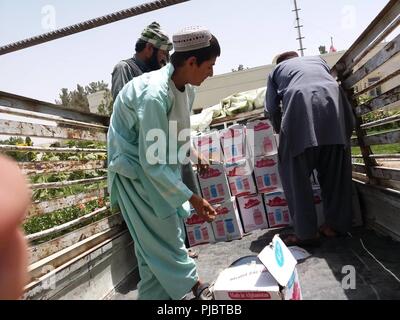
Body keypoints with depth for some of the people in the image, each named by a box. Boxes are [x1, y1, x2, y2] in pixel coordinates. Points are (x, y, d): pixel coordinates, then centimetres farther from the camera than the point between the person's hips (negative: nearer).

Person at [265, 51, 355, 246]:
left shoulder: (277, 70, 30)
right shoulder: (318, 59, 39)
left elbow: (272, 107, 20)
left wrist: (280, 130, 35)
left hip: (300, 102, -3)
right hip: (333, 100, 4)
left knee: (295, 173, 2)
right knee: (335, 170, 12)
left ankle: (306, 233, 1)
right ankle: (335, 225, 16)